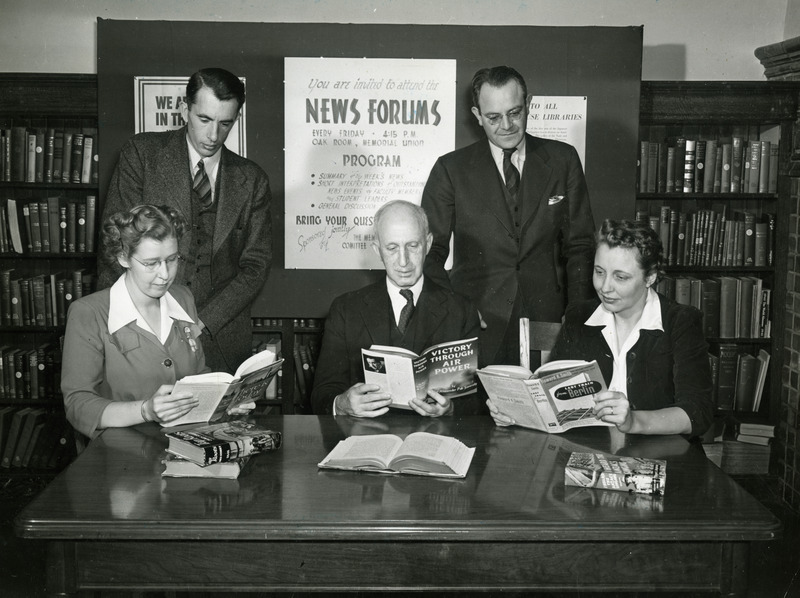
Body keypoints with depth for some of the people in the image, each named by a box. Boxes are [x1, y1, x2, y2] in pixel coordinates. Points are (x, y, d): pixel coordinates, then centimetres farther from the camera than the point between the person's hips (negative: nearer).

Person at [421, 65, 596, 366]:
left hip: (546, 321, 1)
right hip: (479, 324, -1)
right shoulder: (451, 169, 2)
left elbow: (580, 244, 8)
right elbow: (430, 251, 2)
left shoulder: (563, 160, 7)